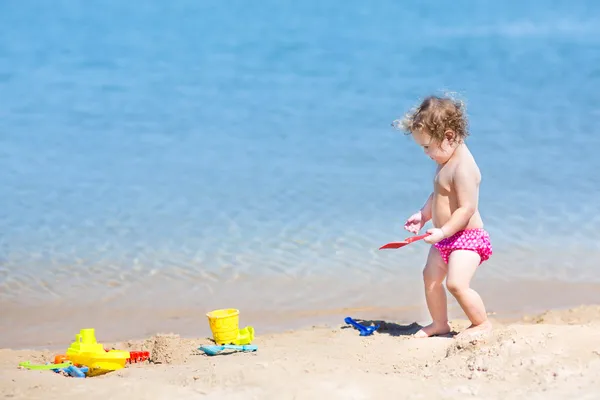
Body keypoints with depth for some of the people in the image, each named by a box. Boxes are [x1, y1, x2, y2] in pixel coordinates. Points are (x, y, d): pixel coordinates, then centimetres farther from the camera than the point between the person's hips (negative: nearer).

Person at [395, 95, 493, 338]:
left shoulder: (463, 168, -24)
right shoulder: (446, 161, 8)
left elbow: (467, 208, -28)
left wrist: (443, 231, -31)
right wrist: (423, 215, 9)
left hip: (467, 237, -11)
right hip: (446, 238, 11)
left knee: (456, 284, -20)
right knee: (431, 277, 16)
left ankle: (481, 323, -1)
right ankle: (439, 323, 30)